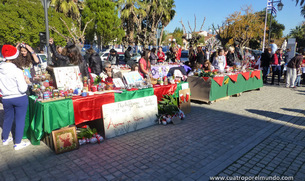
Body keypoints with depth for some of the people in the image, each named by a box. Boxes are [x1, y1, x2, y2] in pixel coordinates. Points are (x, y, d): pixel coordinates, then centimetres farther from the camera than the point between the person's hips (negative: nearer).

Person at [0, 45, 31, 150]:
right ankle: (17, 143, 17)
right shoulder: (17, 71, -21)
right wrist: (26, 82, -4)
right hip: (19, 98, -5)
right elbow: (23, 89, -20)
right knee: (20, 120, 8)